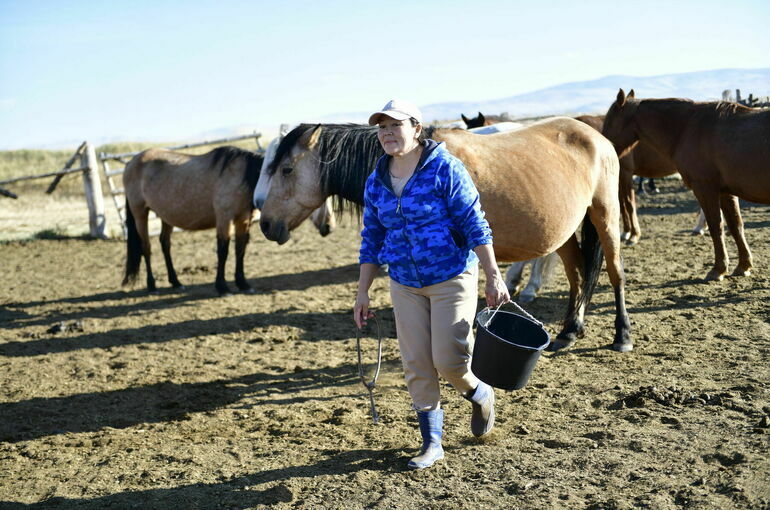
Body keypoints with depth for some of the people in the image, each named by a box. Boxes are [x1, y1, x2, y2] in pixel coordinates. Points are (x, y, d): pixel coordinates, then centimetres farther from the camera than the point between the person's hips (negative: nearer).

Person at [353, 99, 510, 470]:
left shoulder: (445, 168, -12)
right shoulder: (376, 182, 3)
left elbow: (475, 225, -12)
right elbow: (371, 241, 10)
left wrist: (493, 277, -13)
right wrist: (362, 294, 8)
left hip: (453, 278, -5)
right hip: (405, 285, 5)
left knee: (449, 361, -8)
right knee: (417, 367, 5)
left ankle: (480, 395, 27)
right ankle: (431, 443, 19)